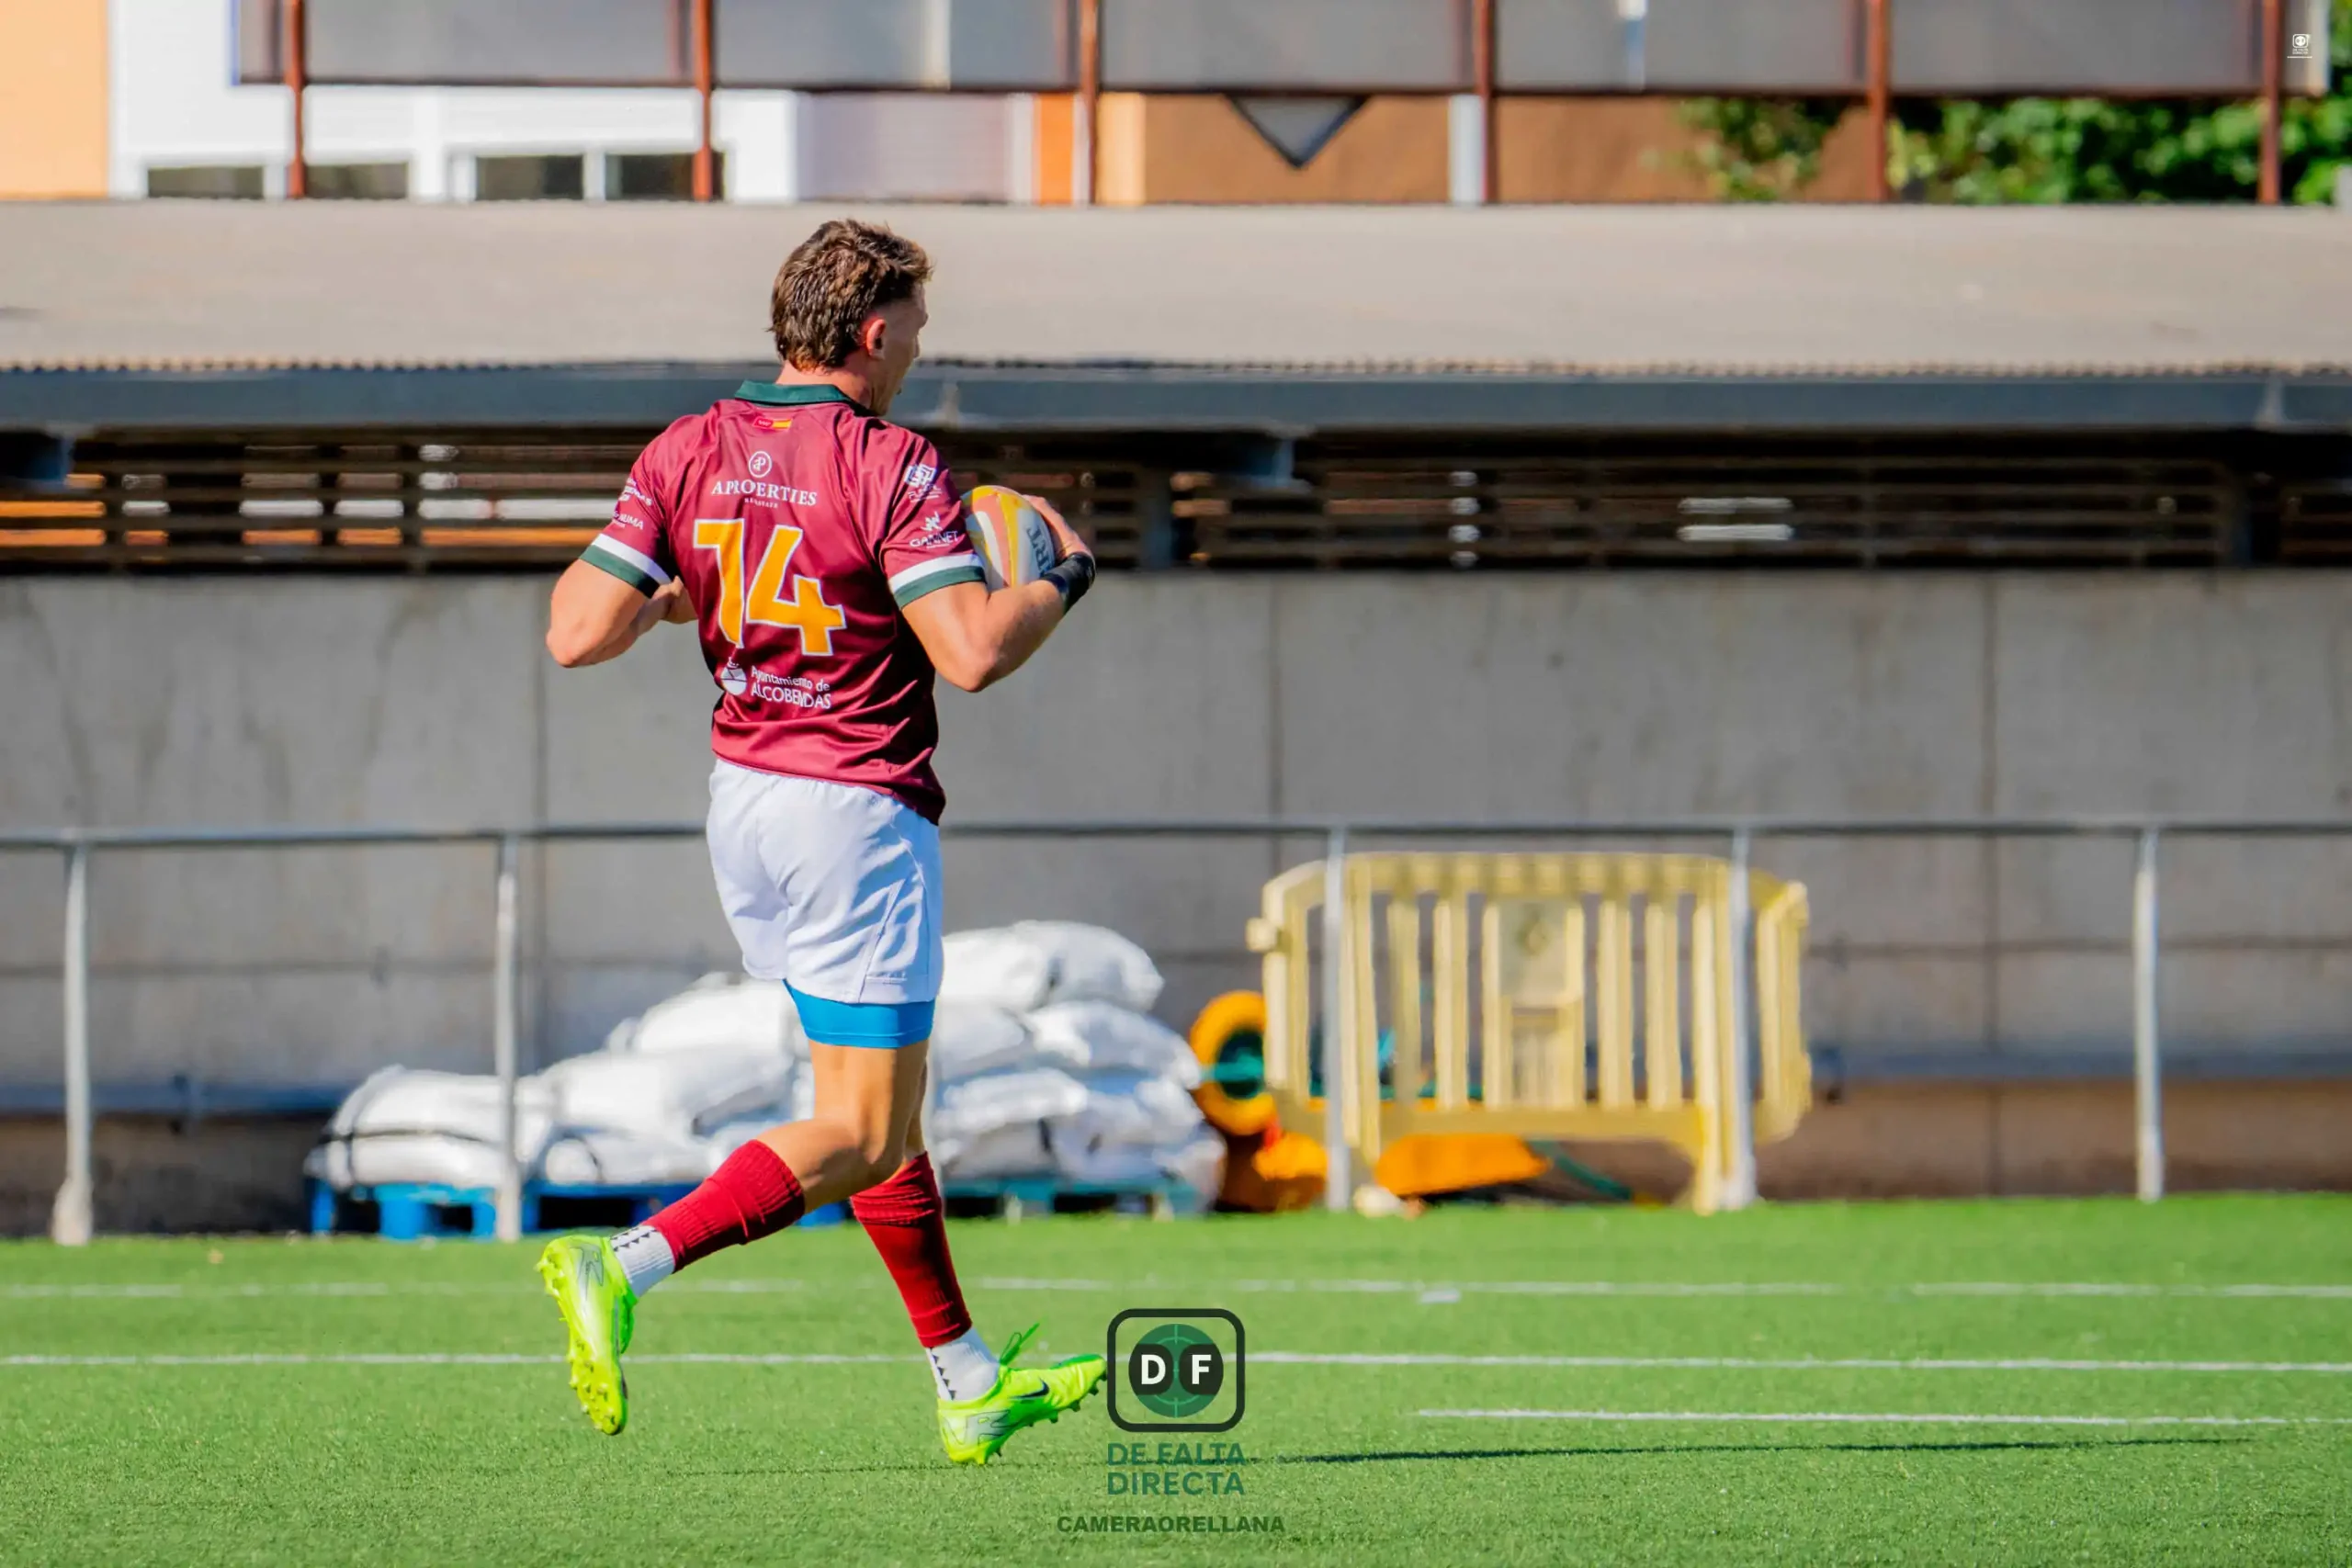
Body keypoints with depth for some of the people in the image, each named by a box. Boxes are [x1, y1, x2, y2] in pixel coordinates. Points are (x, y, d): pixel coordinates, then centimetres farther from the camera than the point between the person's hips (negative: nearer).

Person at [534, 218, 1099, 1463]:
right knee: (862, 1140, -4)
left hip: (742, 800, 8)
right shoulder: (891, 469, -15)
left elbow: (575, 634, -5)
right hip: (858, 813, -8)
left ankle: (968, 1384, 23)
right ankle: (621, 1269, -21)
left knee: (878, 1106, 18)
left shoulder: (687, 455, 1)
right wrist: (1064, 579, -2)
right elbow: (973, 653, -21)